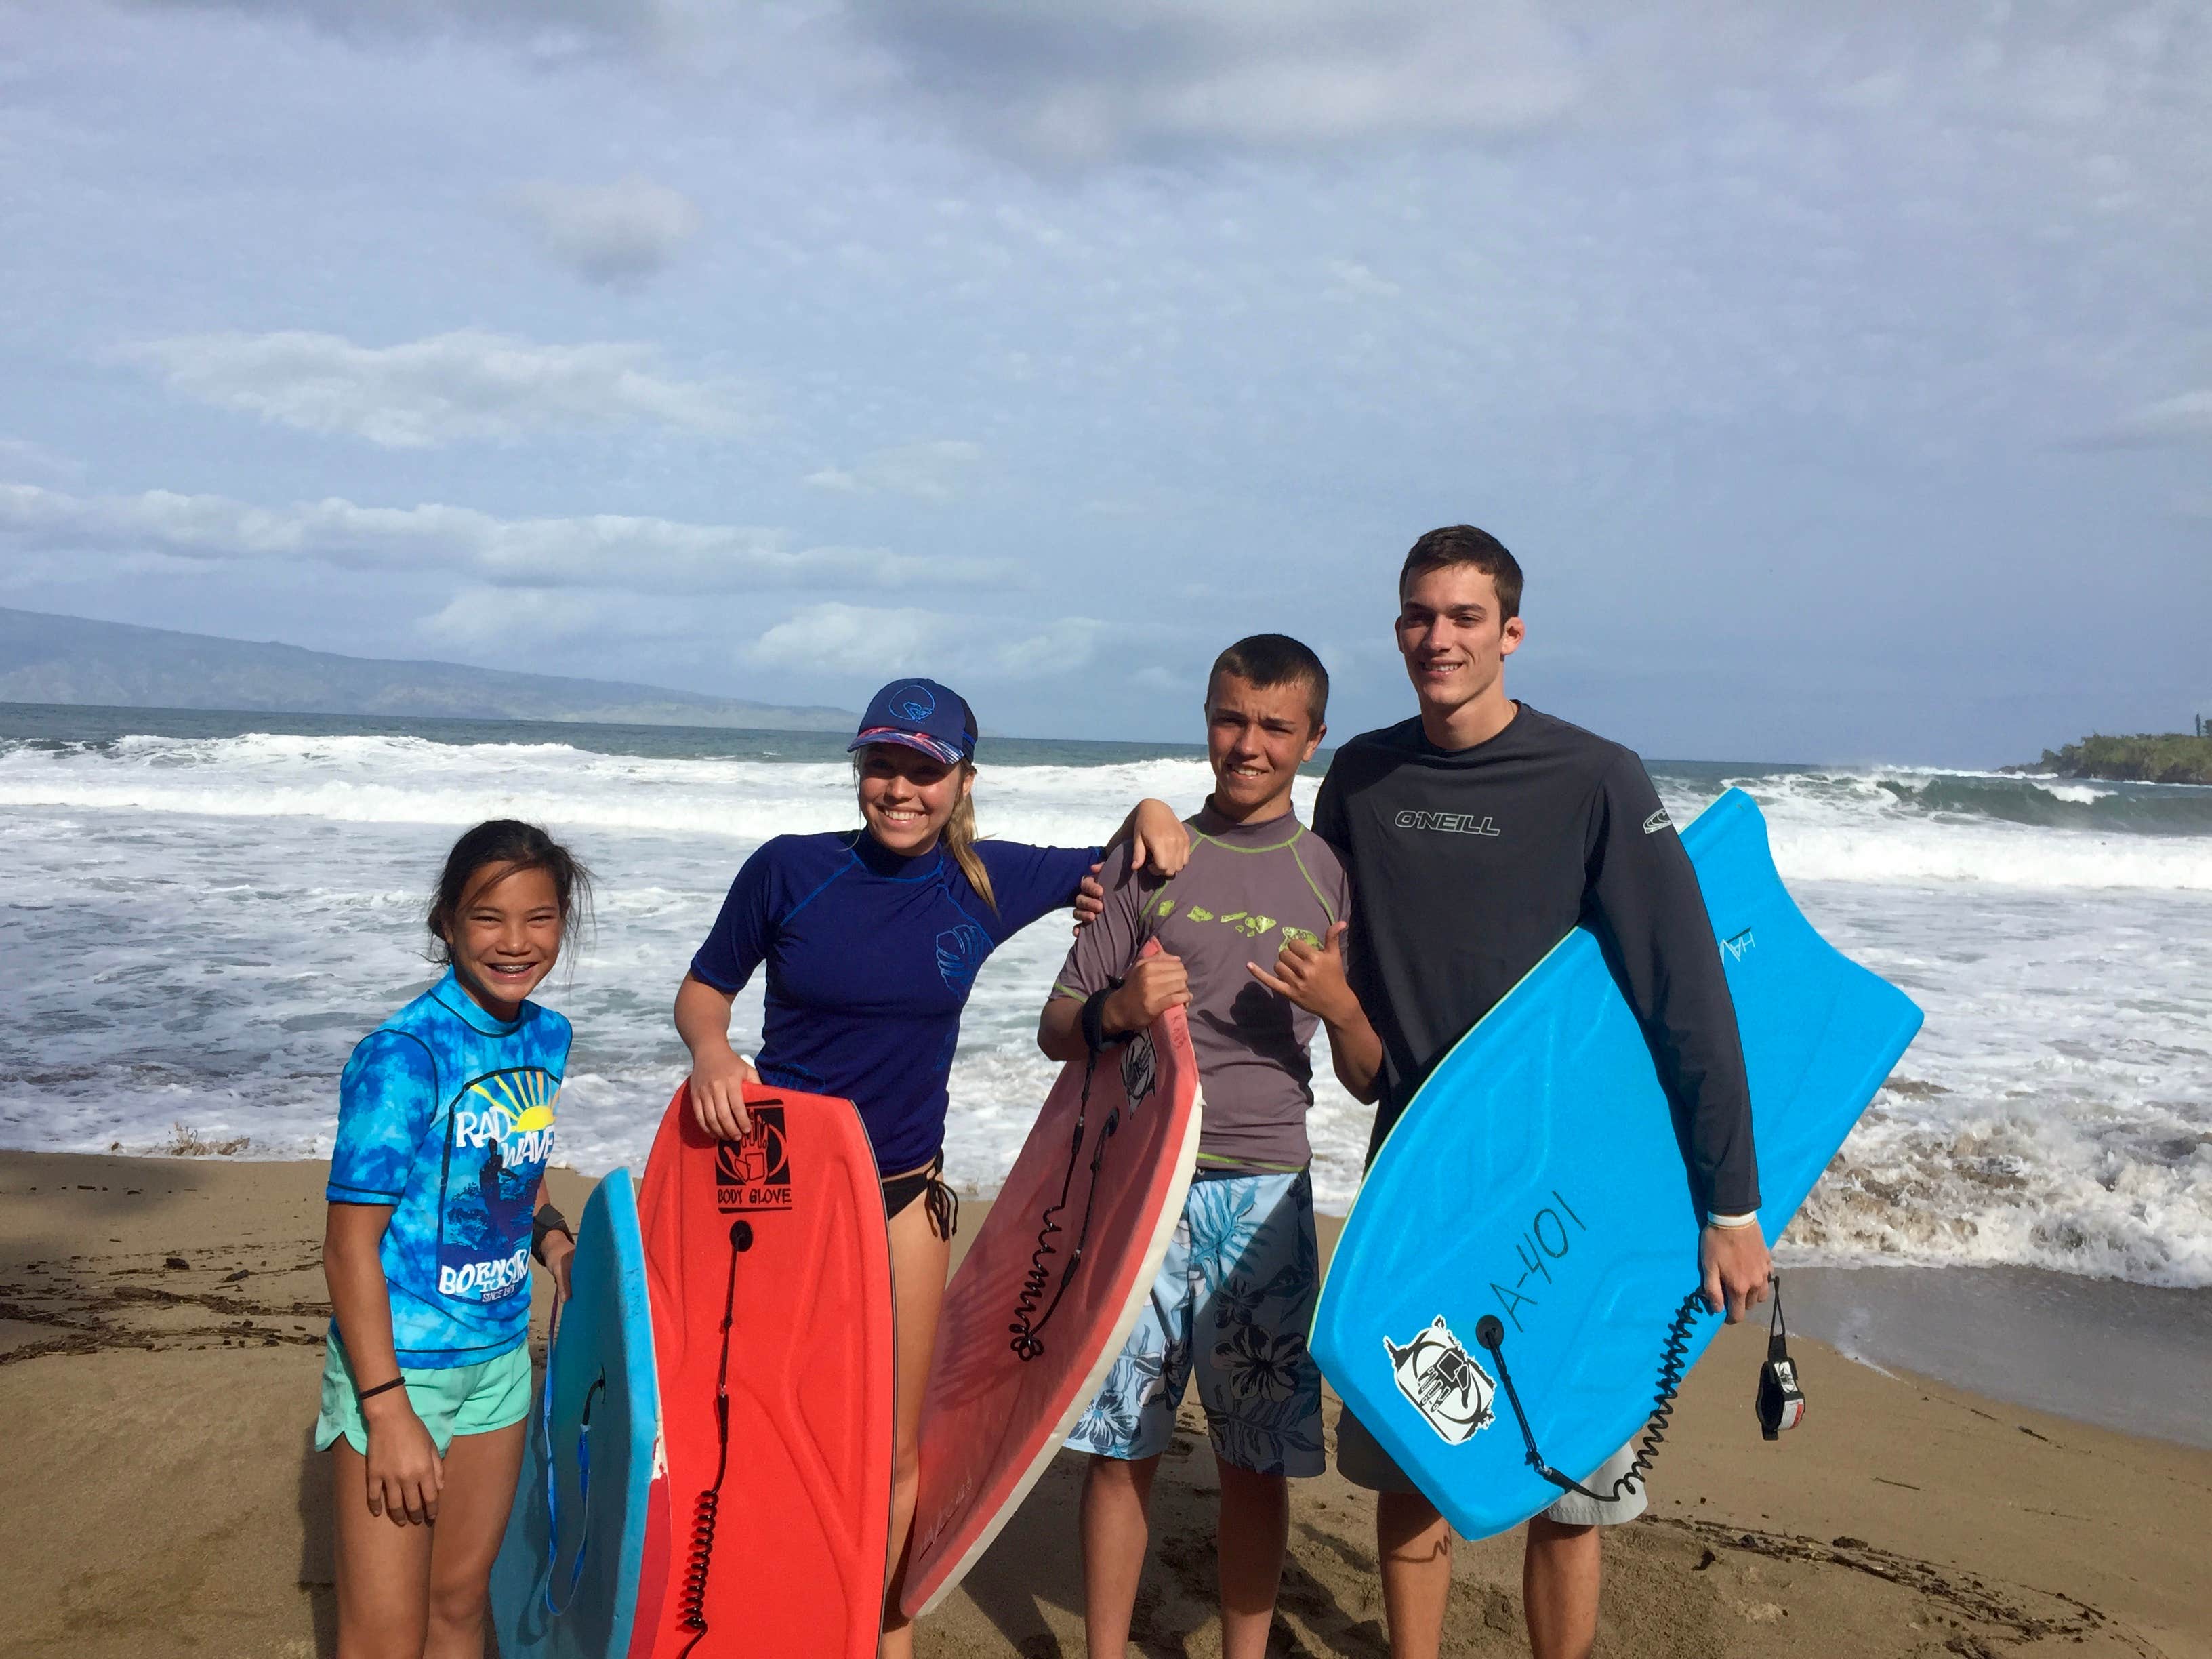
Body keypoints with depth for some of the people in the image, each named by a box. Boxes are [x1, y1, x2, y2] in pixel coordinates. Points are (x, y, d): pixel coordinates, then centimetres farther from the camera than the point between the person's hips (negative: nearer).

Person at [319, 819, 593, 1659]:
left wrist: (552, 1234, 1)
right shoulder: (402, 1056, -21)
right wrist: (389, 1412, -20)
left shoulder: (547, 1038, 1)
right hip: (398, 1364, -6)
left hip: (498, 1357, 7)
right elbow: (349, 1245, -19)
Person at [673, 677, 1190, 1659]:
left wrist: (1149, 813, -8)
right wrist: (710, 1048, -20)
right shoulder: (790, 869, -10)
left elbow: (1113, 868, 13)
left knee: (894, 1448, 10)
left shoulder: (988, 883, -3)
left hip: (902, 1192, 2)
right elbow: (702, 989, 0)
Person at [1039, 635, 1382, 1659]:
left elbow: (1370, 1077, 7)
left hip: (1265, 1192, 0)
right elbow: (1056, 1030, 5)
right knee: (1122, 1443, 5)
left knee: (1256, 1458, 5)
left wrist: (1341, 1005, -14)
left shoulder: (1333, 877, 7)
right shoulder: (1151, 859, 6)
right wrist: (1117, 1010, -16)